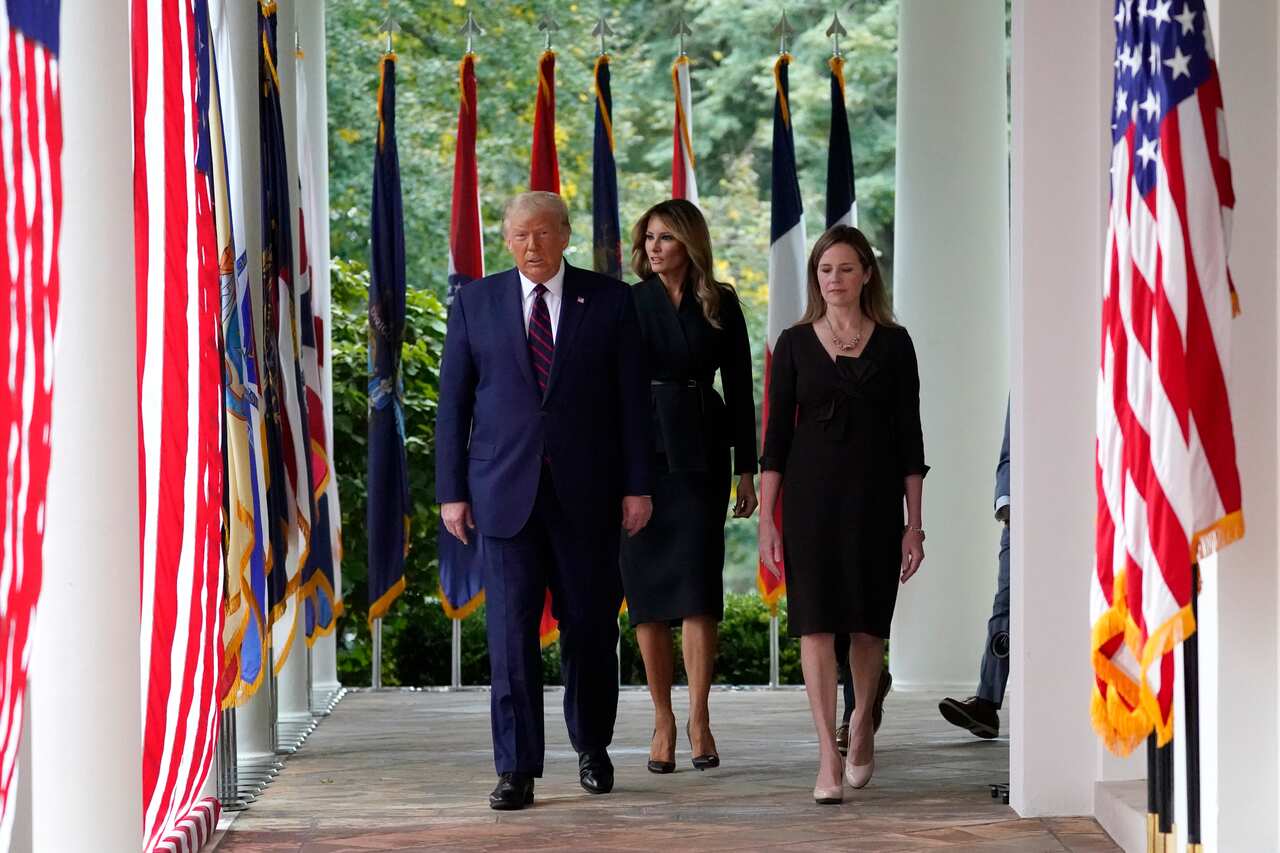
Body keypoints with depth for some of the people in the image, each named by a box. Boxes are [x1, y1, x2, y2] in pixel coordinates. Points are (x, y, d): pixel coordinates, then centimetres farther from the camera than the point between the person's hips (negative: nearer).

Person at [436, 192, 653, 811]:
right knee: (511, 631, -4)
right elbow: (453, 403, 6)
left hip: (587, 492, 0)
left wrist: (637, 485, -2)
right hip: (506, 491, 0)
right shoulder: (474, 303, 6)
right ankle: (517, 770, -1)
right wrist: (452, 491, 1)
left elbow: (633, 399, 3)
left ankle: (592, 747, 27)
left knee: (590, 625, 7)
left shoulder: (610, 302, 4)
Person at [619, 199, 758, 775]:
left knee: (698, 582, -10)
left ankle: (699, 720, -6)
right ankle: (663, 721, 9)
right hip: (638, 454, 1)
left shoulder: (720, 305, 7)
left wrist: (746, 468, 5)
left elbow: (739, 387, 9)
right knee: (647, 587, 1)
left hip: (699, 454, 0)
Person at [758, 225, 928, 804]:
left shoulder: (893, 344, 4)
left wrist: (913, 524, 0)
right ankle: (828, 758, -10)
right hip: (811, 495, 0)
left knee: (868, 622, 8)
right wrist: (766, 519, -2)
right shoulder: (796, 344, 4)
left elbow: (909, 437, 4)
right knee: (815, 621, -9)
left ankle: (862, 726, 34)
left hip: (874, 496, 0)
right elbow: (776, 435, 4)